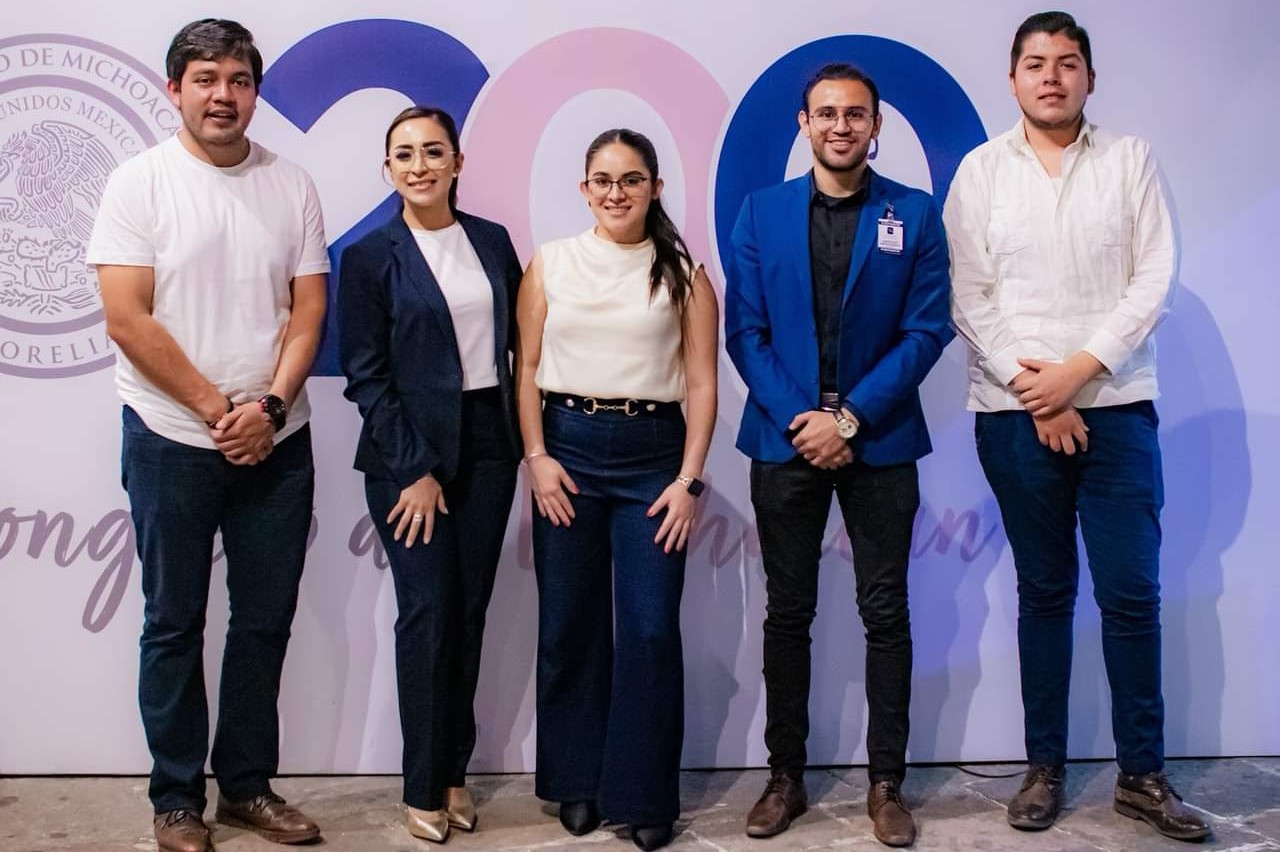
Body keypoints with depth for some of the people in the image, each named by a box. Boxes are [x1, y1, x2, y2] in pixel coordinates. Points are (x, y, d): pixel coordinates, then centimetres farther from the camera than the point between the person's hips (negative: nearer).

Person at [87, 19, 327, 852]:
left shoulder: (292, 184, 4)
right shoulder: (140, 182, -5)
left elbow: (309, 311, 2)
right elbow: (127, 320, -11)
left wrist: (268, 407, -11)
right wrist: (218, 410, -12)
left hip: (276, 441, 3)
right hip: (173, 441, -3)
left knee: (265, 621, 10)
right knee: (175, 623, 7)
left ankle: (248, 785, 25)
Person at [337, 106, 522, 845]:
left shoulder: (493, 240, 8)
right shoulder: (370, 258, -4)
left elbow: (518, 341, 13)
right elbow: (367, 376, -7)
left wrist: (526, 437, 4)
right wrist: (415, 470, -12)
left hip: (488, 445, 4)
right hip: (411, 452, -4)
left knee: (470, 612, 8)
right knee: (427, 614, -2)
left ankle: (455, 771, 21)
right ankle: (424, 787, 12)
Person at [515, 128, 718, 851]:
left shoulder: (684, 273, 3)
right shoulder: (551, 263, 7)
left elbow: (702, 385, 0)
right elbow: (527, 369, 6)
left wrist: (689, 479, -7)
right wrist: (537, 457, -4)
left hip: (653, 452, -1)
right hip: (568, 447, 1)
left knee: (650, 630, -3)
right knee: (569, 625, 7)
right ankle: (578, 782, 24)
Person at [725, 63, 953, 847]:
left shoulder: (915, 213, 2)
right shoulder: (761, 211, 4)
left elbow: (926, 331, -4)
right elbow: (744, 330, 0)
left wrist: (850, 418, -13)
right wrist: (799, 417, -11)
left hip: (879, 442, -1)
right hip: (786, 439, 1)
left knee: (886, 613, 5)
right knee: (788, 613, 8)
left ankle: (887, 783, 17)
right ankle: (786, 776, 20)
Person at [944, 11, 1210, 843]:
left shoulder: (1130, 159, 6)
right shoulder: (981, 169, 6)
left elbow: (1154, 277, -1)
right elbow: (969, 297, 0)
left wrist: (1080, 367, -11)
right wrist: (1031, 386, -9)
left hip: (1116, 406, 0)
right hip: (1015, 410, 0)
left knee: (1132, 593, 0)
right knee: (1044, 592, 7)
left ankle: (1144, 773, 14)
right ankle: (1045, 767, 18)